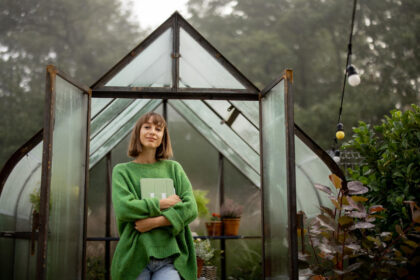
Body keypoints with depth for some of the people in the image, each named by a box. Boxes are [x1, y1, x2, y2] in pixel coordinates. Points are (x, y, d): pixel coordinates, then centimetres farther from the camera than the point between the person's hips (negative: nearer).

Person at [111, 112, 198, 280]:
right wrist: (162, 204, -7)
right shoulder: (122, 171, 8)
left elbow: (191, 209, -1)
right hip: (135, 258, -1)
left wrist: (155, 222, -11)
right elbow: (122, 208, -10)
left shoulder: (173, 168, 12)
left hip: (170, 257, 1)